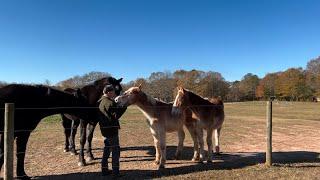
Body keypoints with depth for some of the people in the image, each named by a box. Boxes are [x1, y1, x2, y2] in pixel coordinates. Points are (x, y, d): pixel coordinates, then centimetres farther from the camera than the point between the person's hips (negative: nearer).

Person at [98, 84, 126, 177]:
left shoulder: (100, 101, 7)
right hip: (111, 129, -9)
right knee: (116, 149, 1)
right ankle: (115, 171, 7)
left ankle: (104, 169, 25)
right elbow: (115, 116, -20)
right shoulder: (110, 102, -20)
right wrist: (124, 107, -14)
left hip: (104, 129, 9)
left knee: (107, 149, 17)